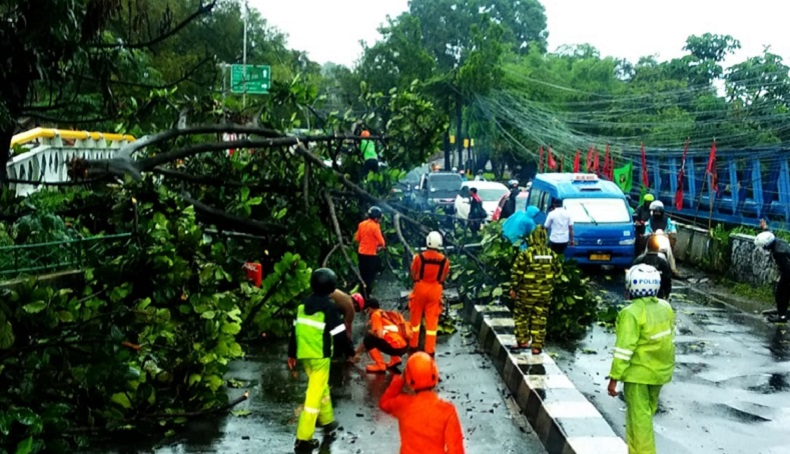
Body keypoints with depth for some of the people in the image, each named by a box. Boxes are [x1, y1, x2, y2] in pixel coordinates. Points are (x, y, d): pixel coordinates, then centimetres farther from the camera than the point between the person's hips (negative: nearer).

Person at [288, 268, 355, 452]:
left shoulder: (303, 305, 5)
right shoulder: (328, 307, -14)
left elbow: (295, 330, 10)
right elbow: (339, 334, -12)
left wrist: (291, 354, 18)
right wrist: (350, 351, 3)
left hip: (304, 354, 7)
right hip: (320, 356, -7)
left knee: (321, 387, 25)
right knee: (314, 394, -4)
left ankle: (327, 422, 41)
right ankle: (303, 439, -5)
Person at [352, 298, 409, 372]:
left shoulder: (375, 314, -3)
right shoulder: (383, 314, 23)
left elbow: (379, 335, -16)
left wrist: (370, 332, 9)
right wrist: (357, 352, 34)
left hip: (397, 348, -9)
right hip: (404, 347, 9)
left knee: (368, 339, 0)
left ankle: (380, 366, -2)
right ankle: (395, 359, 19)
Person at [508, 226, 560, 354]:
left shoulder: (525, 254, -14)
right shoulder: (551, 254, -1)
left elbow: (517, 273, -12)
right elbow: (557, 270, 11)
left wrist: (513, 288, -3)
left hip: (527, 293, -3)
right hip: (545, 293, 3)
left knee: (521, 317, 13)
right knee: (540, 320, 7)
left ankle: (522, 341, 14)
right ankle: (537, 346, 8)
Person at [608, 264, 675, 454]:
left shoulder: (631, 313, -20)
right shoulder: (666, 308, 2)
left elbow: (624, 349, -21)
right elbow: (669, 339, 11)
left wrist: (614, 378, -16)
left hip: (638, 373, -8)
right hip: (660, 371, 8)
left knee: (639, 416, -1)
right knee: (647, 411, 22)